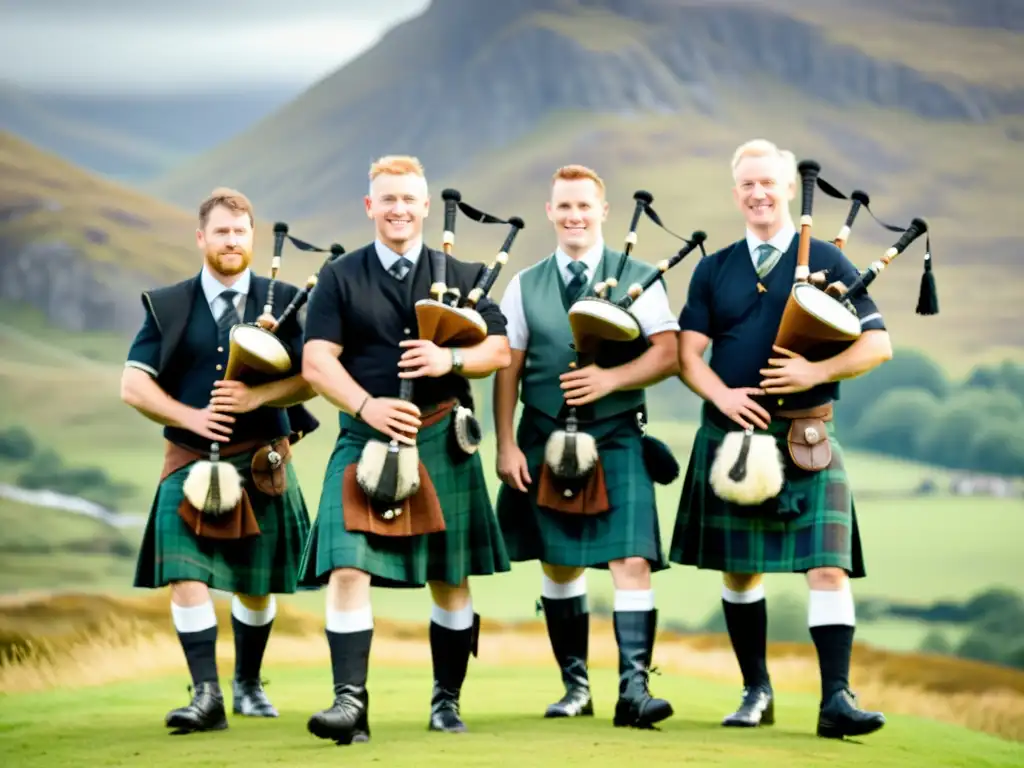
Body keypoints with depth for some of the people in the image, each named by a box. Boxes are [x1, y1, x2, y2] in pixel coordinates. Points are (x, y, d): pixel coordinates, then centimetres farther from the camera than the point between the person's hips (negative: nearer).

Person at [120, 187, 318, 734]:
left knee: (255, 585, 10)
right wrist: (190, 416, -15)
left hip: (261, 463, 0)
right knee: (186, 579, -14)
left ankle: (248, 683, 29)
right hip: (191, 464, 0)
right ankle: (206, 695, -13)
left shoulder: (284, 302, 5)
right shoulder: (167, 307, 5)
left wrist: (257, 396, -18)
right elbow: (134, 385, 0)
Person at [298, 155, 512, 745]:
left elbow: (500, 350, 5)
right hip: (366, 439, -1)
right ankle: (351, 702, -17)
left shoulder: (462, 275, 9)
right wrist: (366, 406, -20)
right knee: (348, 570, -15)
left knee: (451, 579, 9)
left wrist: (451, 360, -15)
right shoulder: (341, 279, 5)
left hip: (443, 442, 2)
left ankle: (448, 699, 22)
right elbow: (317, 363, -4)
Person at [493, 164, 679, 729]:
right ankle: (575, 685, 22)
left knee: (632, 562, -13)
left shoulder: (638, 278, 2)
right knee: (558, 565, 10)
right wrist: (506, 445, -2)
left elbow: (669, 353, -5)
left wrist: (610, 378, -19)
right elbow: (507, 371, 6)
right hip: (544, 443, 3)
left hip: (615, 441, -2)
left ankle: (634, 689, -15)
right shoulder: (525, 286, 8)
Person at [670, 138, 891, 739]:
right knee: (738, 570, 8)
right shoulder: (714, 270, 11)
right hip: (730, 434, 3)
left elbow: (878, 344, -1)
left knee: (828, 567, -12)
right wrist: (722, 395, -14)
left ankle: (837, 698, -14)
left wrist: (817, 372, -17)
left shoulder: (827, 261, 4)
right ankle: (757, 693, 20)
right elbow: (688, 353, 5)